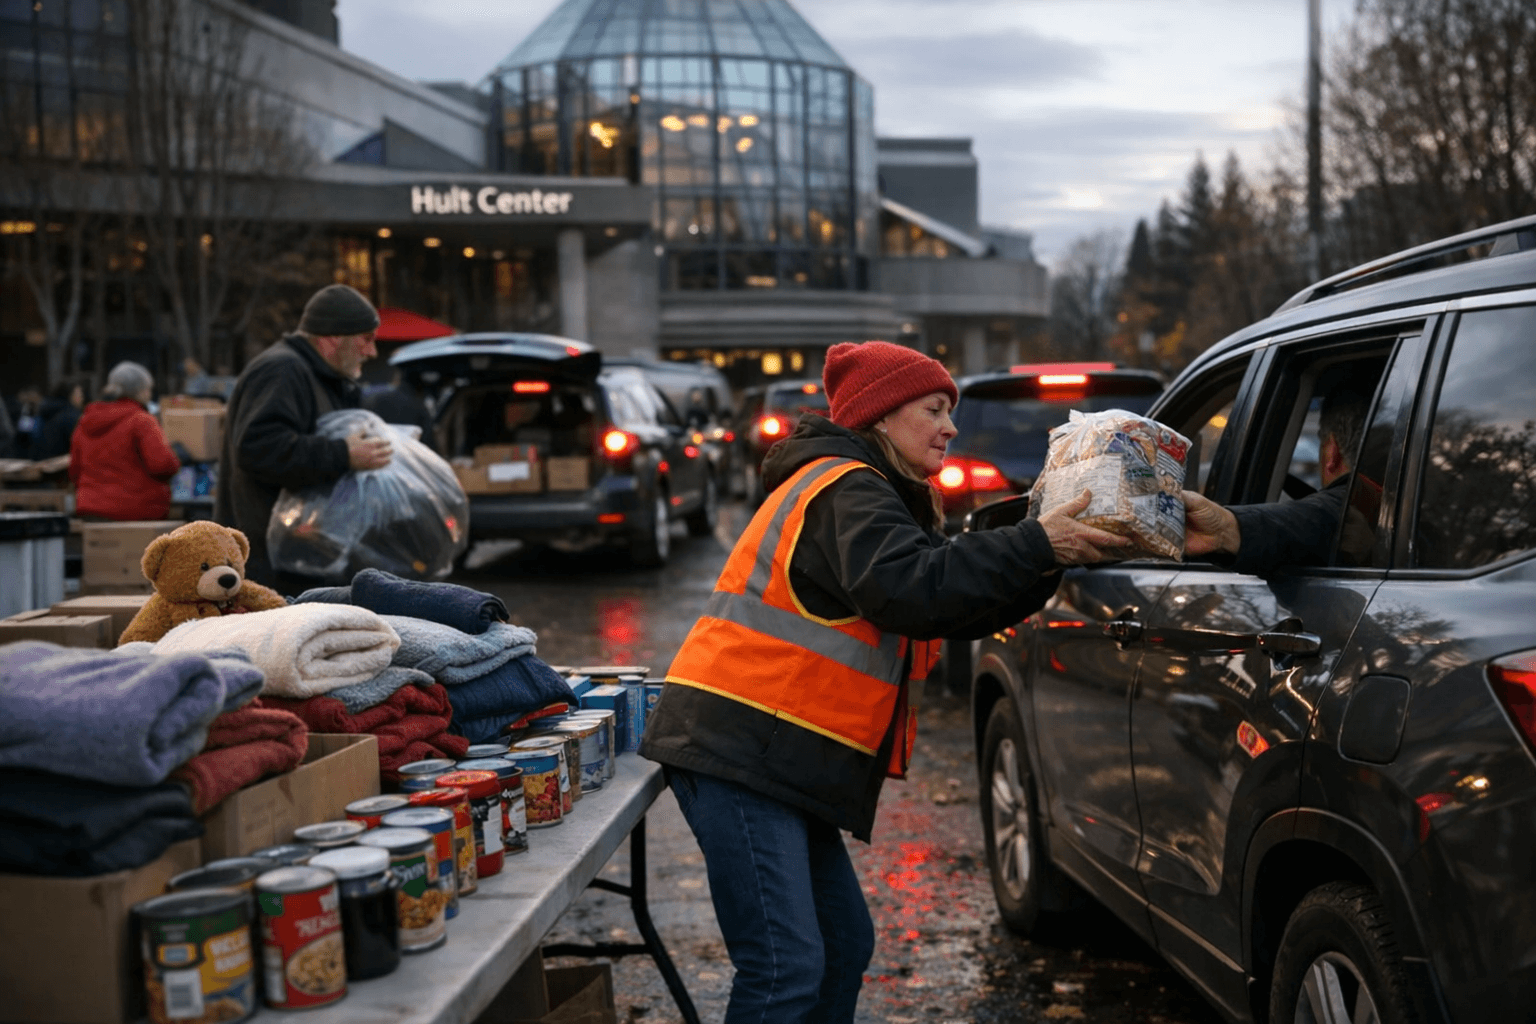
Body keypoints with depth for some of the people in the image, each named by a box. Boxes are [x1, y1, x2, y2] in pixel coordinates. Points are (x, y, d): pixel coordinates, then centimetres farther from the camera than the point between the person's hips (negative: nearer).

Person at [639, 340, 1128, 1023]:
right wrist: (1037, 546, -22)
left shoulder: (869, 496, 22)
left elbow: (958, 612, 15)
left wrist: (1054, 556, 3)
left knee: (845, 947, 14)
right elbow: (913, 589, -28)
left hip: (778, 759, 11)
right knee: (786, 967, -14)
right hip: (742, 749, -11)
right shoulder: (846, 490, -10)